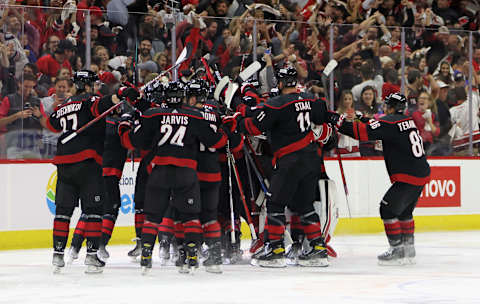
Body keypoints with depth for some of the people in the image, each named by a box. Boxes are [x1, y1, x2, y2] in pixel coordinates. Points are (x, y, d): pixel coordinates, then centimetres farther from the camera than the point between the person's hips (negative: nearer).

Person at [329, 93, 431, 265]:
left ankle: (397, 251, -3)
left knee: (388, 209, -3)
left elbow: (365, 132, -20)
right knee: (404, 211, 21)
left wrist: (340, 122, -16)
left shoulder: (390, 122, -13)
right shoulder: (409, 121, 14)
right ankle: (408, 250, 25)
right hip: (422, 174, 9)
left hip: (408, 178, -9)